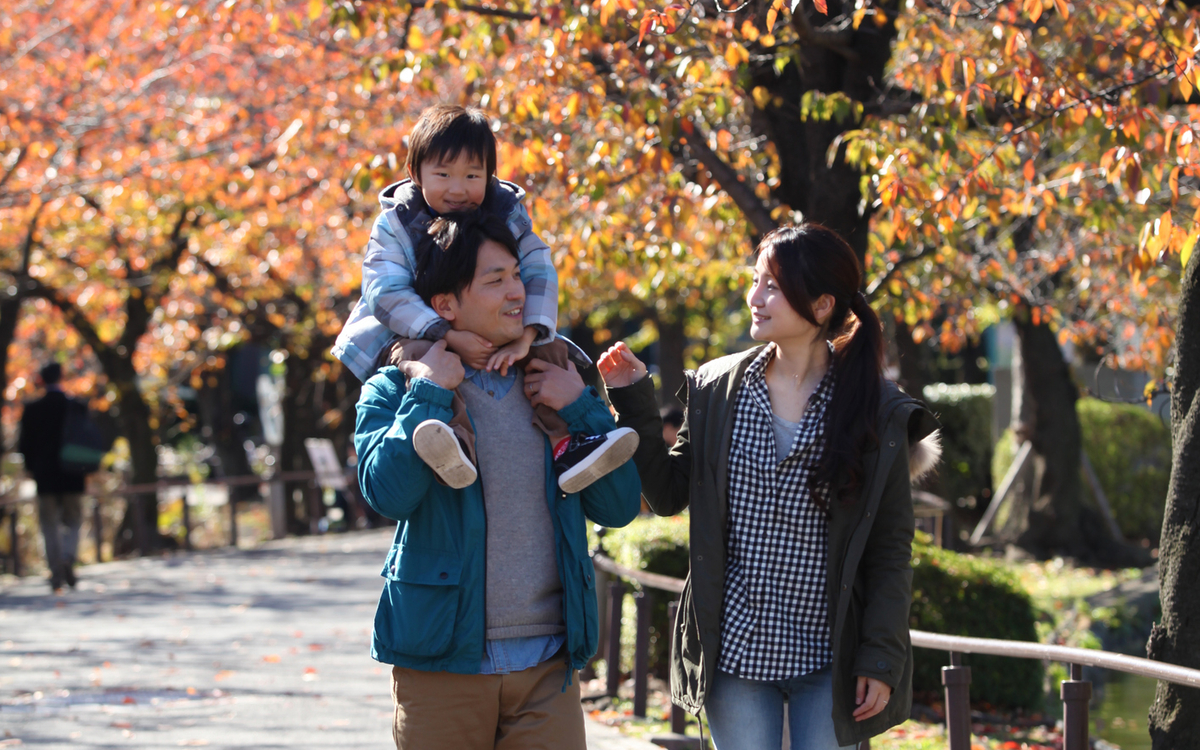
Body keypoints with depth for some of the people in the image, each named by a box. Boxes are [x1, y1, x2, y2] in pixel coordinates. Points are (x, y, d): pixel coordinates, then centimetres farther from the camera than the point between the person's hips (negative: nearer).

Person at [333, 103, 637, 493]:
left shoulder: (506, 216, -2)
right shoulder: (396, 224, -9)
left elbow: (538, 275, -13)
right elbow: (386, 293, -21)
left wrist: (525, 339, -32)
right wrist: (450, 337, -34)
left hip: (496, 339, 3)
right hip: (417, 332, -3)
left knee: (551, 350, -20)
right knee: (416, 354, -37)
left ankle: (562, 445, -31)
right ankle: (457, 442, -59)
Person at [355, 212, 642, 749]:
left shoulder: (554, 390, 11)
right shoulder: (394, 391, 1)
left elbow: (619, 506, 5)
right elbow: (389, 493, -18)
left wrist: (581, 408, -4)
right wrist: (429, 393, -14)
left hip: (547, 665, 3)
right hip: (442, 665, -3)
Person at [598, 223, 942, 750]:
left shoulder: (877, 411, -3)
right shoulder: (717, 390, 5)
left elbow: (891, 549, -1)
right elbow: (668, 494, 8)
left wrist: (880, 658, -6)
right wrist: (633, 401, -1)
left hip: (828, 659, -2)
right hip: (735, 648, 2)